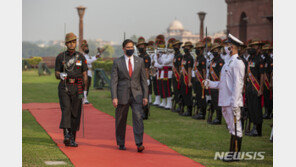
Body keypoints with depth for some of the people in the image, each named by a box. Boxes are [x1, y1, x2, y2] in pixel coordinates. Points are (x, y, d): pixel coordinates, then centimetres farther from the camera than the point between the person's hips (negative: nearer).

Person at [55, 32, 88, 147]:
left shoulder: (81, 57, 6)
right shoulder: (60, 57, 4)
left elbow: (85, 75, 6)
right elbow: (56, 75, 3)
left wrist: (85, 90, -1)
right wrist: (61, 75, -21)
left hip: (77, 88, 1)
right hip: (64, 87, -1)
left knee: (75, 113, 2)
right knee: (66, 109, -18)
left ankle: (72, 139, 11)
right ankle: (66, 135, -28)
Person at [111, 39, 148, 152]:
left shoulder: (140, 61, 7)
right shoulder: (117, 62, 1)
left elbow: (144, 80, 8)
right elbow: (114, 81, -2)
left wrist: (145, 96, 1)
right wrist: (114, 97, -12)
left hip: (136, 95, 1)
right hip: (122, 95, 0)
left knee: (138, 117, -13)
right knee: (120, 121, 7)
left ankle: (139, 144, -15)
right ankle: (121, 143, 22)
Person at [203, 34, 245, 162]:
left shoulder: (237, 63, -12)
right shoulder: (229, 62, 19)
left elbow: (238, 84, -17)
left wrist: (234, 103, -21)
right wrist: (210, 84, 12)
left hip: (233, 102, -10)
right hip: (225, 102, 10)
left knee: (236, 128, -4)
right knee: (232, 128, 14)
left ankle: (235, 154, -1)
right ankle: (233, 152, 20)